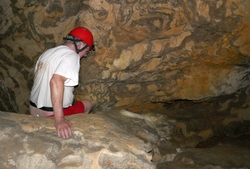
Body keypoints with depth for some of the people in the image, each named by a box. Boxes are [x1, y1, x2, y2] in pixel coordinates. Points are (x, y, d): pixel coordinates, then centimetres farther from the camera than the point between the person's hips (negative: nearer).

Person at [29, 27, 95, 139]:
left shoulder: (48, 53, 10)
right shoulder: (72, 56, -17)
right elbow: (56, 81, -34)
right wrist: (59, 119, -40)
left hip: (34, 110, 8)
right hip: (51, 114, -8)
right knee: (88, 104, 15)